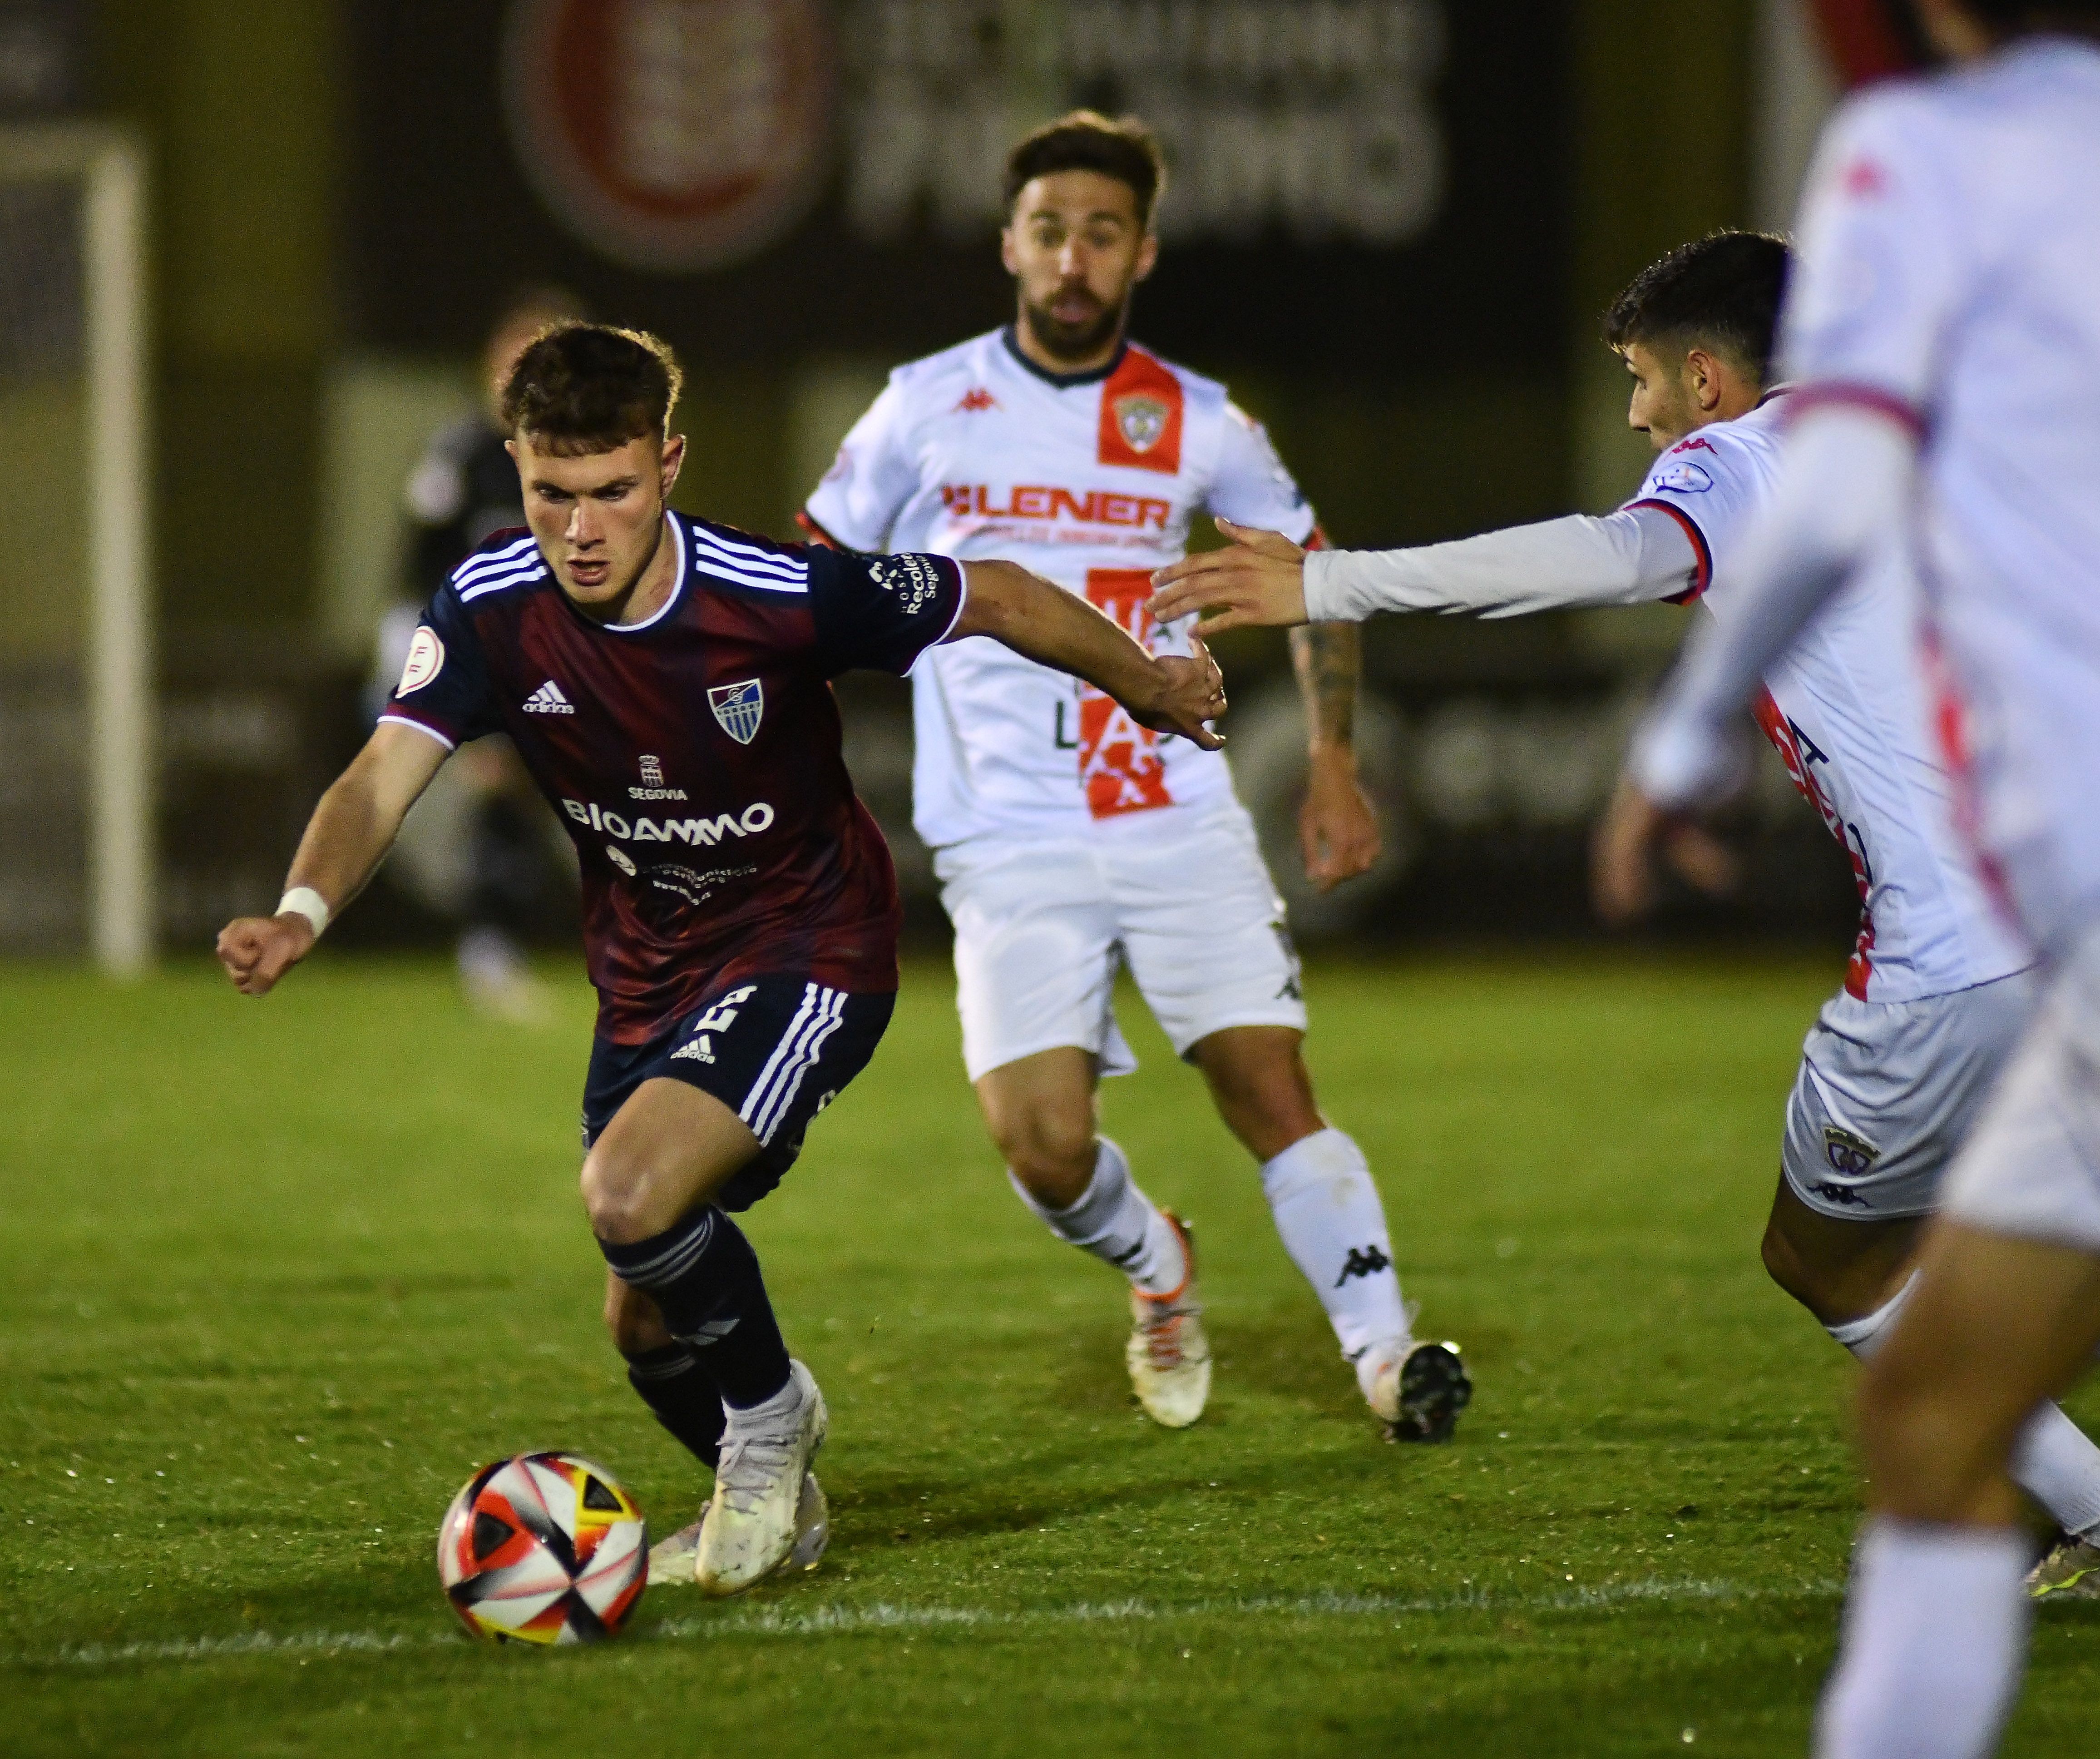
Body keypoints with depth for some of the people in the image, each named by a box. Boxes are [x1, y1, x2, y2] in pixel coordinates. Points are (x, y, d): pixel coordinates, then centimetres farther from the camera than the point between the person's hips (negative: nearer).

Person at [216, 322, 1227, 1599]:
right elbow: (382, 782, -27)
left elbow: (996, 600, -10)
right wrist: (303, 912, -48)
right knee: (646, 1324, 10)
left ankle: (771, 1415, 2)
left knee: (631, 1199, -28)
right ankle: (773, 1499, 42)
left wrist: (1153, 689, 5)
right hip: (649, 973, 5)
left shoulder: (782, 596, -26)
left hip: (810, 949, -5)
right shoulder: (493, 611, -16)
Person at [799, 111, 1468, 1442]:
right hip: (1010, 845, -1)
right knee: (1044, 1144, -13)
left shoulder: (1198, 426, 5)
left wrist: (1335, 761, 13)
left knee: (1269, 1084, -13)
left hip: (1180, 821, 1)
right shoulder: (930, 409, 2)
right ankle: (1154, 1264, 18)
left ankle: (1385, 1349, -8)